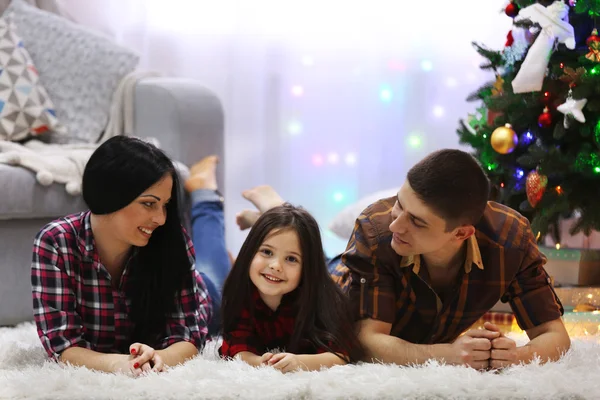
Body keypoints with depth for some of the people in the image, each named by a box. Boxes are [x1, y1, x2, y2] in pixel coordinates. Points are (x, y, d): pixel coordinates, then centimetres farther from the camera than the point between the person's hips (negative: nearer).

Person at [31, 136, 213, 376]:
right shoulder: (54, 243, -32)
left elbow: (189, 332, -29)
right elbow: (62, 344, -37)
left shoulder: (172, 240, -28)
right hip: (94, 372, -2)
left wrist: (157, 357, -54)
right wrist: (118, 363, -58)